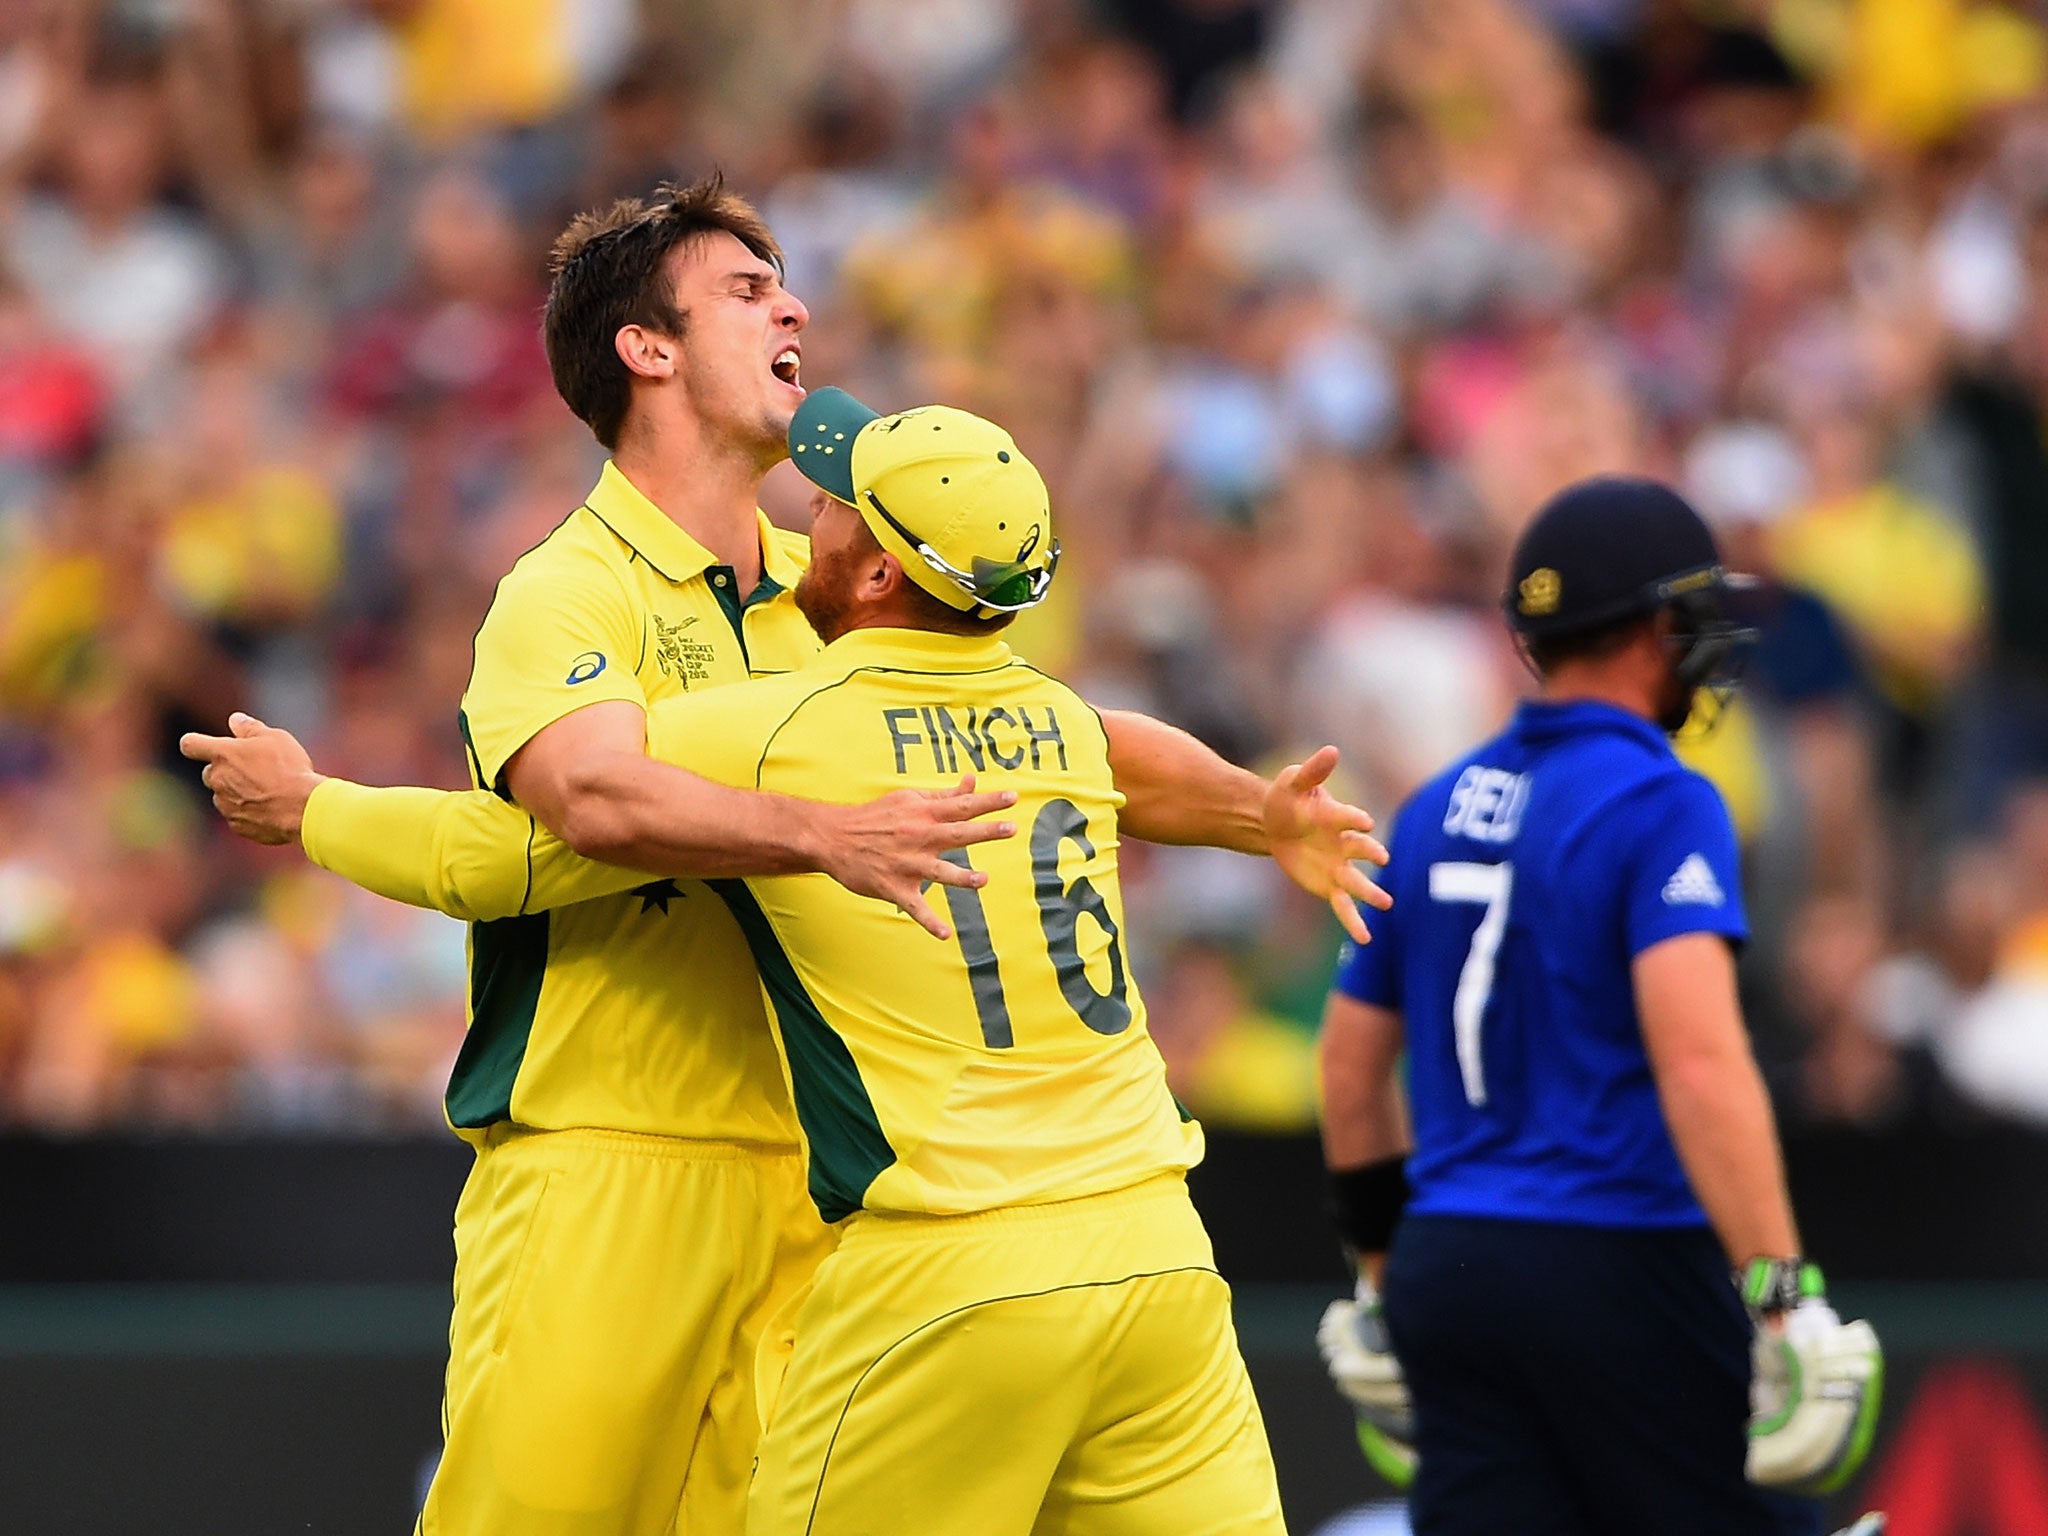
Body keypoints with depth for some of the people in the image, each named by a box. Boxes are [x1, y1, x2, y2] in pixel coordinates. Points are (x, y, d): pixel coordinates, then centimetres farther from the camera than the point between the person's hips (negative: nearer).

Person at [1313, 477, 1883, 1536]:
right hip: (1621, 1270, -7)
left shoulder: (1437, 812, 12)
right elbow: (1696, 1058, -23)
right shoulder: (1662, 807, -10)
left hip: (1448, 1260, 7)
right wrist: (1784, 1300, -25)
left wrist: (1386, 1275, 28)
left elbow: (1351, 1061, 19)